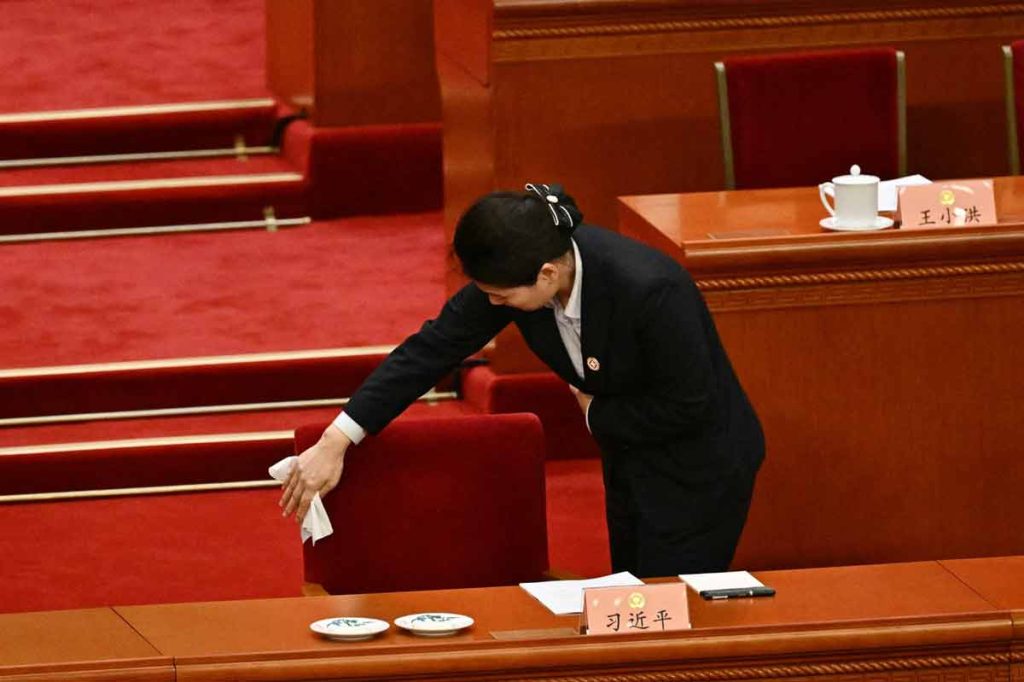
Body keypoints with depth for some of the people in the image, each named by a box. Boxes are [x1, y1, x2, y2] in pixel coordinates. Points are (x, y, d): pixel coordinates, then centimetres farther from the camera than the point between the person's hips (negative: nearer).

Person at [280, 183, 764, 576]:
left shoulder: (650, 289, -35)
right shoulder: (515, 267, -16)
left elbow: (688, 404, -26)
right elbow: (434, 346, -9)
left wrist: (597, 414, -13)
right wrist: (336, 441, -13)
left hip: (697, 470, -7)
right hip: (629, 462, 7)